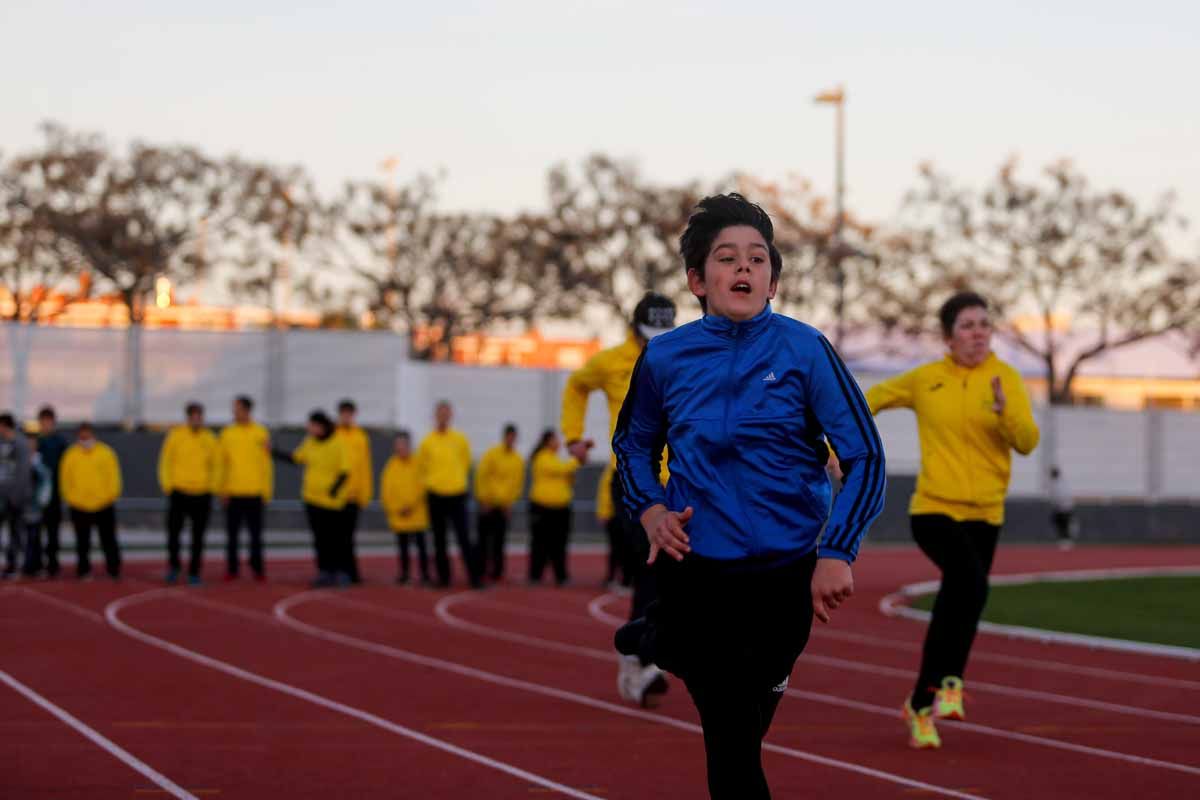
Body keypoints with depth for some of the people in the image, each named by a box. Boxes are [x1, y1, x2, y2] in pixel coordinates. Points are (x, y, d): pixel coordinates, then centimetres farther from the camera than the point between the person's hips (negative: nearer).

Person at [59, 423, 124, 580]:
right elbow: (65, 479, 5)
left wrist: (110, 495, -6)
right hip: (79, 507, 0)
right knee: (82, 542, 5)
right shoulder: (70, 455, 1)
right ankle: (83, 569, 13)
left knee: (108, 539, 5)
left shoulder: (106, 453, 0)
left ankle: (114, 569, 12)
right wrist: (71, 498, -3)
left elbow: (113, 476, 1)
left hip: (104, 506, 0)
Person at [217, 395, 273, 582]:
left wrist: (267, 492, 0)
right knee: (232, 533, 2)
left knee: (256, 534, 1)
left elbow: (266, 465, 4)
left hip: (254, 492, -1)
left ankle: (258, 569, 8)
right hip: (233, 493, 1)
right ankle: (231, 569, 9)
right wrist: (222, 490, 0)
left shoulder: (261, 433, 2)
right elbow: (222, 463, 7)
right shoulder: (227, 433, 6)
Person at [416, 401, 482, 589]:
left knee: (463, 537, -8)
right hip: (435, 495, 1)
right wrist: (433, 480, 13)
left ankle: (475, 576, -8)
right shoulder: (427, 441, 1)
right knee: (439, 540, 6)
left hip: (456, 494, -1)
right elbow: (421, 465, 12)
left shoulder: (460, 439, 1)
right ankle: (443, 576, 14)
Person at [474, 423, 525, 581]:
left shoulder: (518, 460, 5)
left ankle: (497, 571, 4)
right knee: (484, 537, -1)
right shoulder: (491, 454, -7)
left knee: (499, 540, 2)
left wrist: (510, 502, 1)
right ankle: (480, 570, 5)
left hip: (504, 506, 3)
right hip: (488, 504, -3)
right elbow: (481, 477, -7)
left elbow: (518, 483, 10)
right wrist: (484, 500, -9)